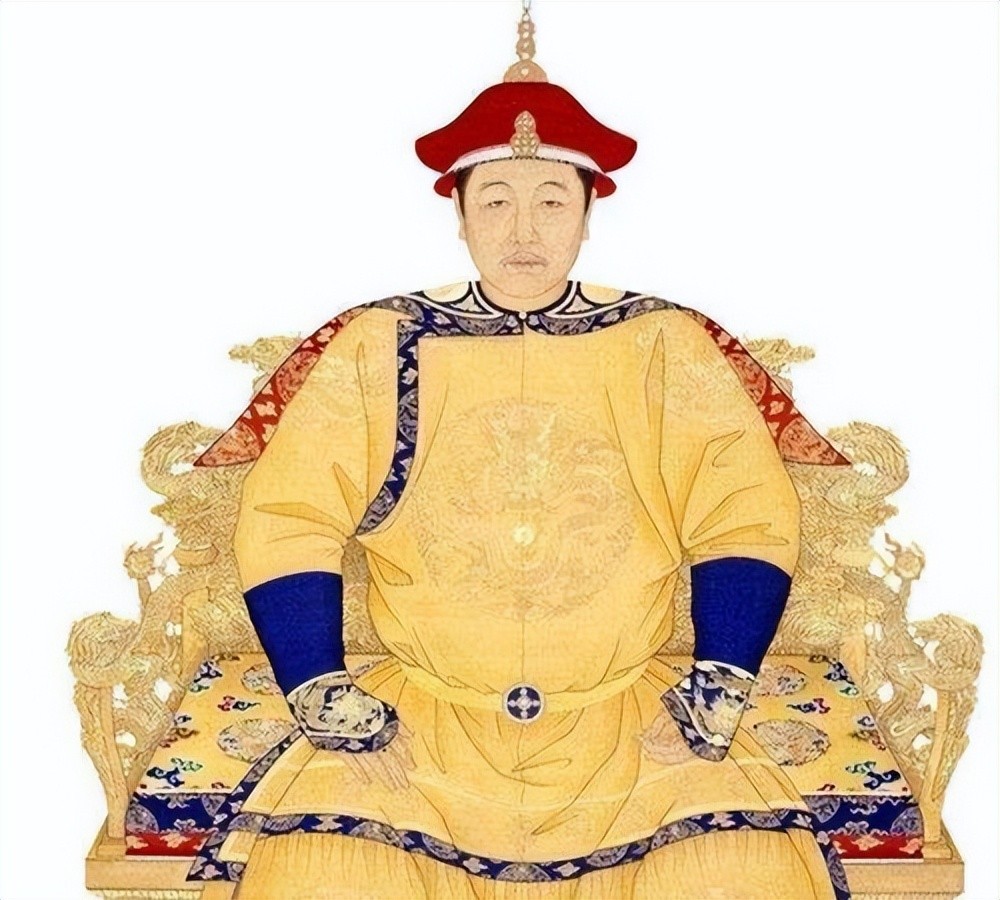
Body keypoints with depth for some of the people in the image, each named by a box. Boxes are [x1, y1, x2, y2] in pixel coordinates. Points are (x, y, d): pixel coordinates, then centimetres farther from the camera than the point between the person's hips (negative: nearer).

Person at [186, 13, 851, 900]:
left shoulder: (667, 347, 2)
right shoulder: (376, 349, 1)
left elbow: (747, 522, 2)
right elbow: (287, 525, 0)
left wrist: (720, 686, -9)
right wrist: (320, 692, -10)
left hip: (627, 718, 1)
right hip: (422, 715, 0)